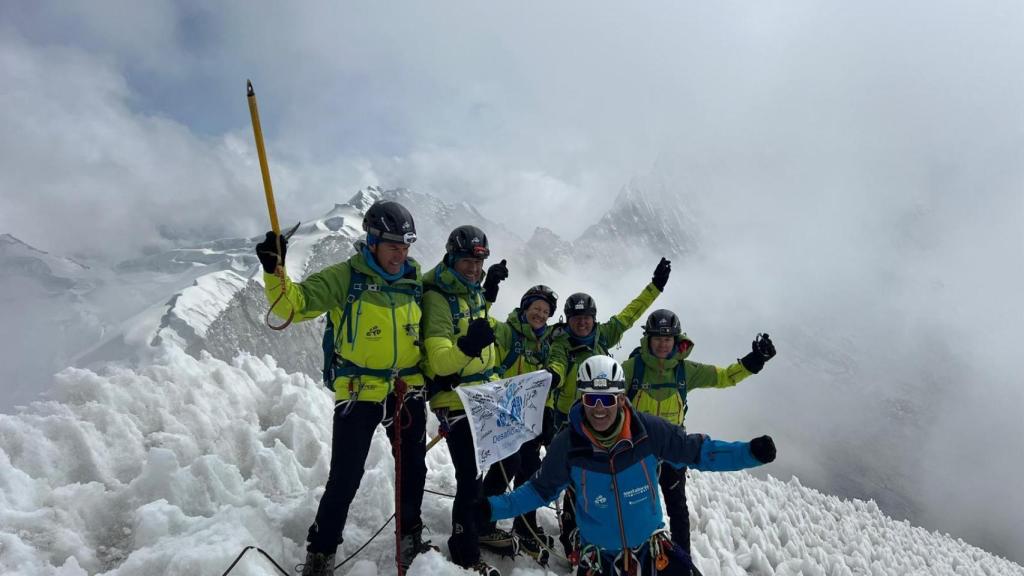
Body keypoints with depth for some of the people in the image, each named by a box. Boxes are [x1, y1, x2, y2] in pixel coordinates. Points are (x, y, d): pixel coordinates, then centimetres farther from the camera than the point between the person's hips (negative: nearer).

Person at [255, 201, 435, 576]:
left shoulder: (414, 279, 2)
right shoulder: (344, 278, -11)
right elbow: (294, 305, -17)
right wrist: (275, 272, -32)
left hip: (408, 389, 5)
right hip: (359, 391, -4)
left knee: (414, 468, 18)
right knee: (345, 477, -1)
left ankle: (410, 537, 43)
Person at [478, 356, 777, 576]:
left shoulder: (649, 430, -19)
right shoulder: (567, 444, -17)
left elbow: (696, 450, -5)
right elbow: (541, 489, -3)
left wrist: (749, 453, -13)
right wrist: (494, 507, -11)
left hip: (650, 547, 1)